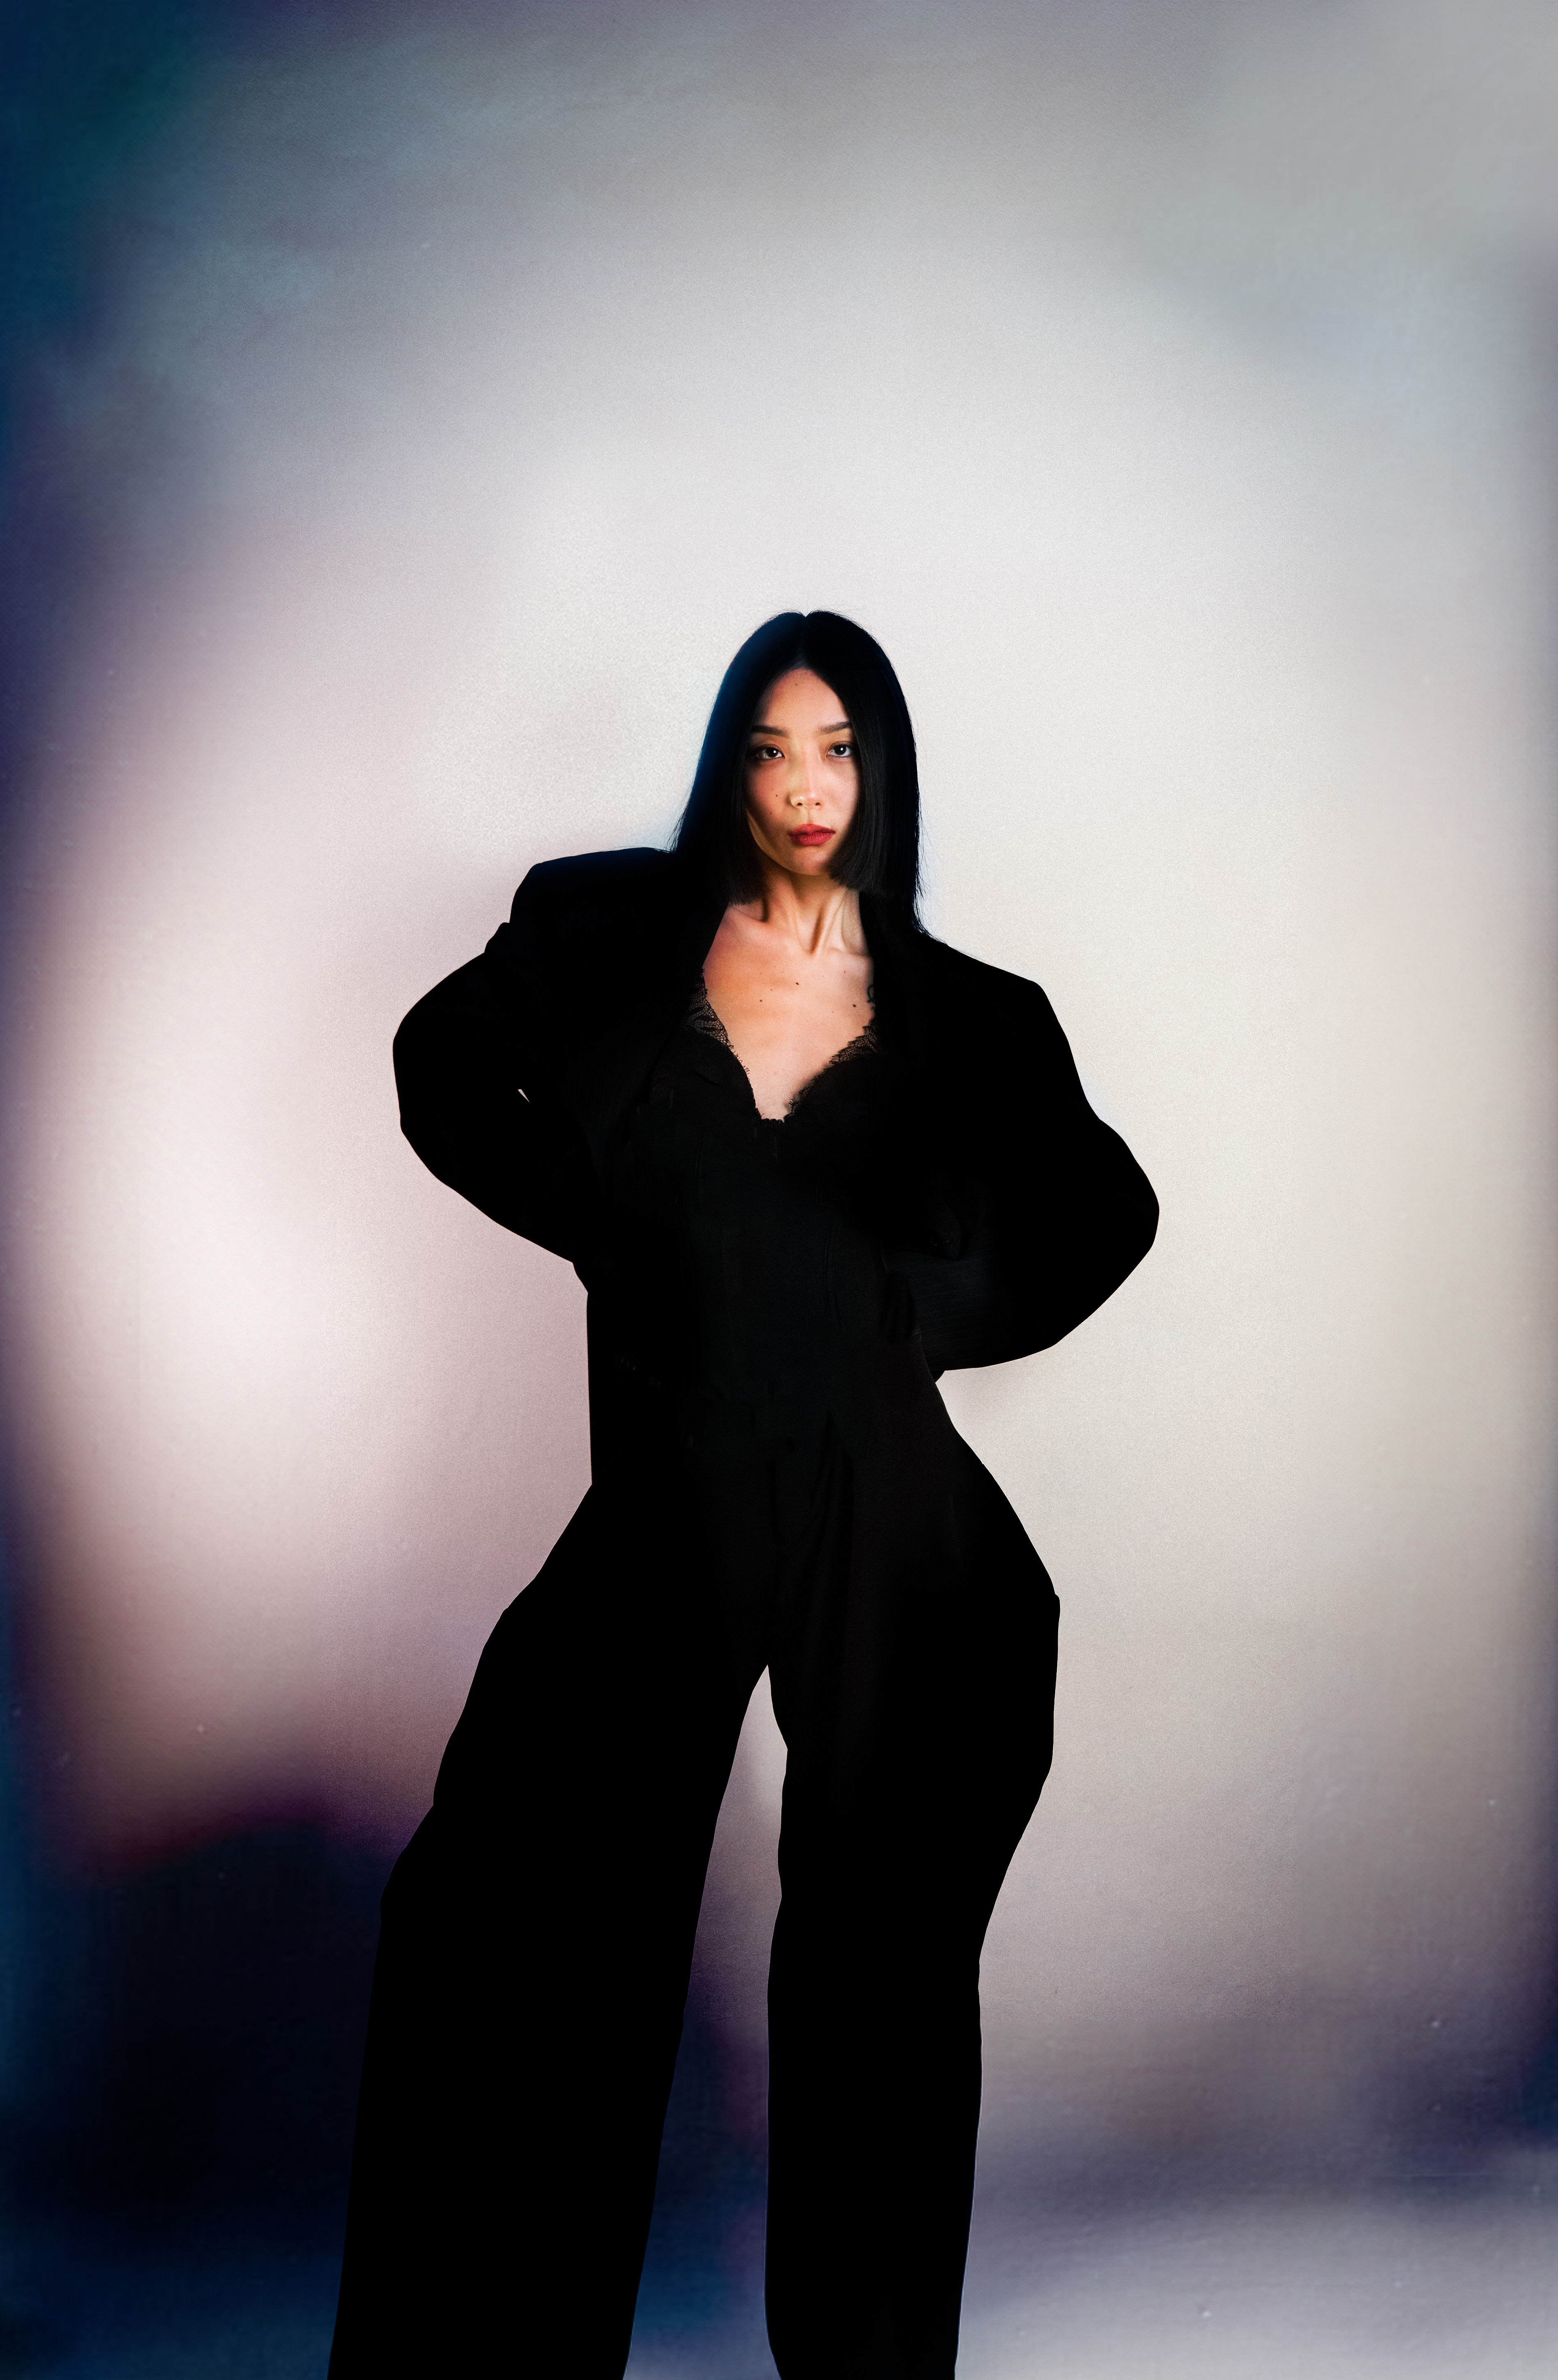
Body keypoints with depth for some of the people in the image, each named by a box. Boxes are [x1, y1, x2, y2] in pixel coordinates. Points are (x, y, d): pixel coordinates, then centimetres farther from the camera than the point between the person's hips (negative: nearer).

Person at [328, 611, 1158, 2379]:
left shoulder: (966, 1017, 4)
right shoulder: (617, 937, 3)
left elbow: (1107, 1209, 17)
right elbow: (444, 1073, 17)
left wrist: (940, 1315, 4)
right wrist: (599, 1222, 5)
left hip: (889, 1521, 0)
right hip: (672, 1510, 0)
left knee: (878, 1954, 8)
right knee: (496, 1910, -3)